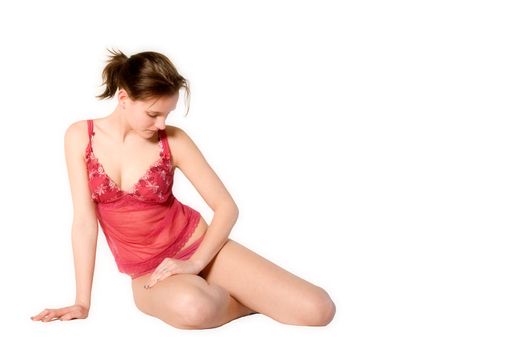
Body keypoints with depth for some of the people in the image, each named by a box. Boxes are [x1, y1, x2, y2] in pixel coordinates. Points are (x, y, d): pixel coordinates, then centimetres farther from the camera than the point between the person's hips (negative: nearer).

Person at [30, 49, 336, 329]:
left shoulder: (173, 140, -8)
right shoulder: (80, 136, -6)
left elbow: (227, 207, -5)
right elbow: (85, 220, -6)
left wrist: (195, 263, -18)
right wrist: (83, 302, -9)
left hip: (197, 246, 0)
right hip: (148, 272, 0)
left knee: (318, 310, -17)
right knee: (190, 308, -40)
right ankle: (247, 301, -3)